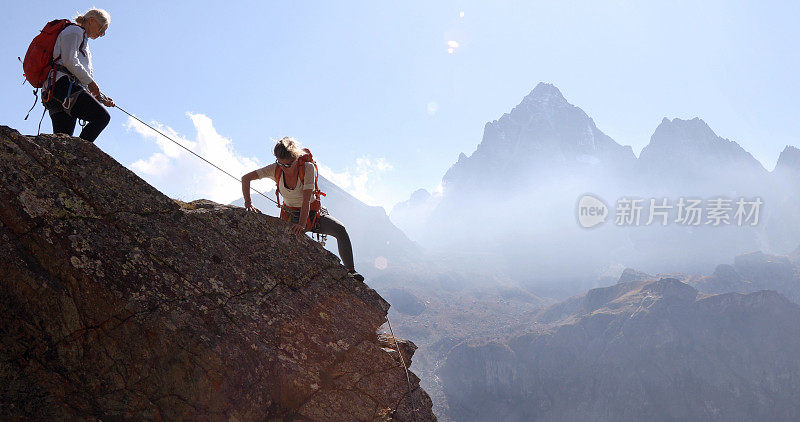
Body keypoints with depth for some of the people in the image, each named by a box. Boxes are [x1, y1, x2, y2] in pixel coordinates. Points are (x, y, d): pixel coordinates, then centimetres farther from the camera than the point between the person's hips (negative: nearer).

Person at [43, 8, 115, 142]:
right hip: (62, 83, -10)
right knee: (102, 117, -21)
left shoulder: (83, 40, 37)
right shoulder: (75, 31, 8)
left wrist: (102, 99, 22)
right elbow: (69, 61, -10)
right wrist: (90, 82, -4)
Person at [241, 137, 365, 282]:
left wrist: (302, 223, -41)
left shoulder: (308, 168, -21)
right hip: (290, 217, 2)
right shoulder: (275, 169, -13)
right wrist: (248, 202, -19)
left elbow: (306, 199, -29)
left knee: (340, 229, -27)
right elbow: (245, 178, -6)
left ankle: (350, 271, -22)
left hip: (311, 215, -2)